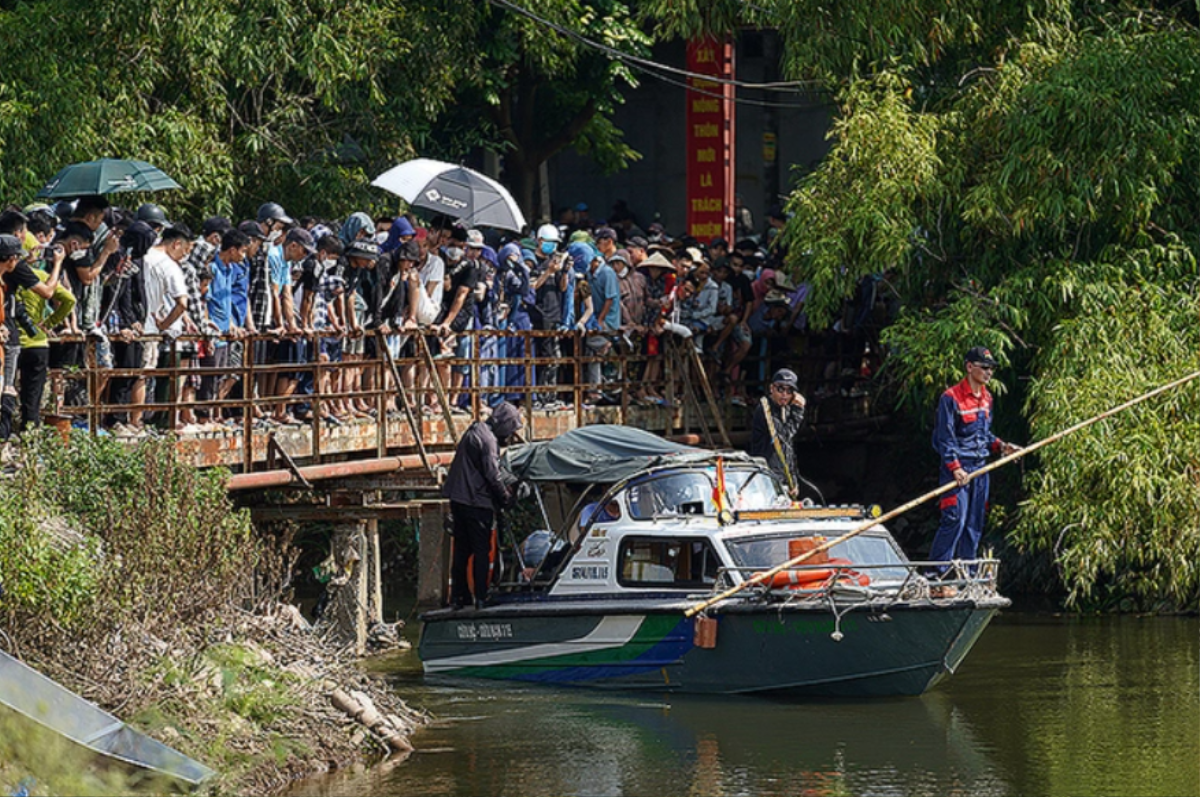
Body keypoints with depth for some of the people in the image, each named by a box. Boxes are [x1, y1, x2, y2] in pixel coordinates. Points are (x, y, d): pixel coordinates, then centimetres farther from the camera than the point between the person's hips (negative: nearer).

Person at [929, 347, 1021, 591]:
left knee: (974, 525, 8)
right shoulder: (951, 398, -10)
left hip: (979, 469, 8)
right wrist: (955, 468, -21)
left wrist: (1001, 446, 8)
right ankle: (934, 578, -15)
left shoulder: (986, 399, 15)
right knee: (954, 520, -16)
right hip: (956, 468, -8)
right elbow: (945, 438, -13)